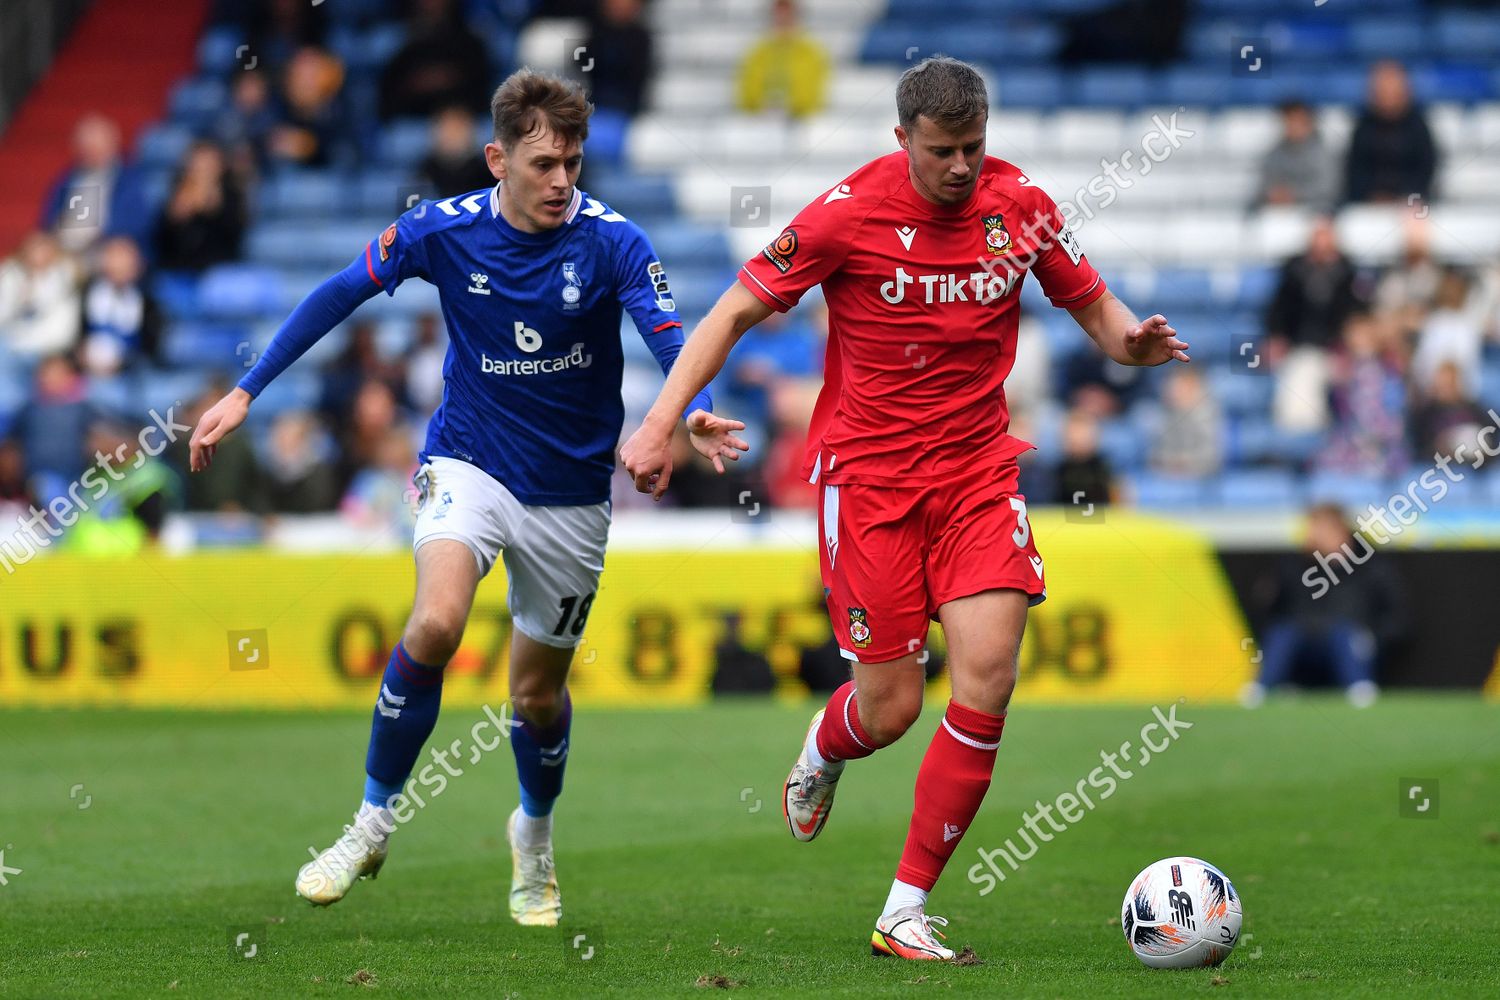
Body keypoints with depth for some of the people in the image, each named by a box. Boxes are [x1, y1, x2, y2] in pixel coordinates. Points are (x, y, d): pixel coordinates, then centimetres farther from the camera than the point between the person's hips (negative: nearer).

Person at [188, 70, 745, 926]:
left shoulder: (614, 243, -16)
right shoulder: (444, 230, -11)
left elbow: (673, 341, -27)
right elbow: (339, 296, 0)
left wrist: (695, 414, -48)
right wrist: (246, 392, -1)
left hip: (571, 494, 0)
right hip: (470, 462, 0)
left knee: (537, 693, 11)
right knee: (436, 623, -28)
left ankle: (535, 834, 43)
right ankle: (374, 822, -10)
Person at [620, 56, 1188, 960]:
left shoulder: (1019, 206, -2)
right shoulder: (850, 212, -12)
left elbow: (1092, 304, 9)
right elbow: (738, 310, -5)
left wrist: (1130, 338, -15)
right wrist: (661, 423, -12)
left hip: (977, 469, 3)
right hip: (867, 471, -3)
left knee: (988, 674, -14)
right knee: (892, 706, -4)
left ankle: (907, 912, -5)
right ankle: (823, 752, 38)